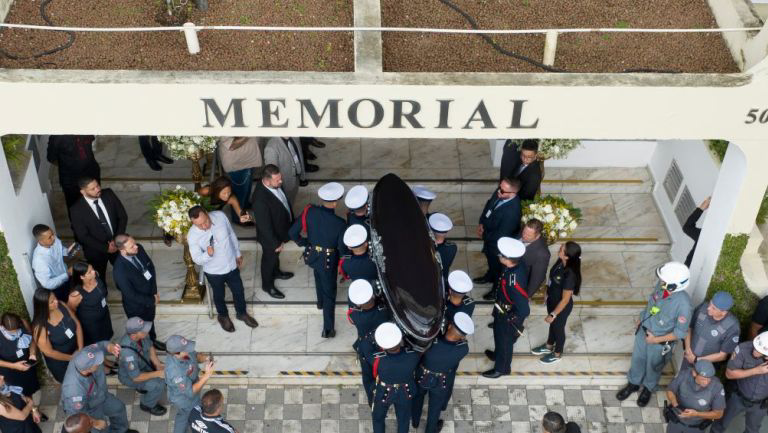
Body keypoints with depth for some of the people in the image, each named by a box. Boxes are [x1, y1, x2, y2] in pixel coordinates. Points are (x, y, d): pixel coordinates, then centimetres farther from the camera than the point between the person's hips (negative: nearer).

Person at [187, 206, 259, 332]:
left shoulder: (220, 216, -22)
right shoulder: (192, 236, -29)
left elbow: (231, 234, -3)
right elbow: (197, 259, -18)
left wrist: (238, 253, 8)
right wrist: (208, 254, -40)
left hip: (231, 265, 3)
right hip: (214, 272, -3)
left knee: (239, 291, 22)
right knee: (219, 295, 24)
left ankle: (242, 313, 51)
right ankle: (223, 316, 53)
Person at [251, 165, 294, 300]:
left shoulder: (275, 184, -18)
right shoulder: (261, 199, -43)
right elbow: (264, 226, -31)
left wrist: (291, 219, 16)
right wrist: (276, 243, -20)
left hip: (279, 231, 7)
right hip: (270, 236, -7)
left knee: (276, 255, 34)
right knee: (269, 259, 21)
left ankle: (276, 272, 61)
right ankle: (267, 285, 46)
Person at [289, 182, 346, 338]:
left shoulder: (310, 211, -22)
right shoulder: (340, 224, -30)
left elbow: (292, 232, -14)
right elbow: (342, 248, -17)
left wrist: (304, 243, 4)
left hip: (312, 255, 4)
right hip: (328, 260, -4)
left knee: (319, 278, 37)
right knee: (329, 293, 16)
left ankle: (320, 301, 65)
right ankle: (328, 329, 26)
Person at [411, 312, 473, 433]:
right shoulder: (463, 349, -37)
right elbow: (461, 341, -12)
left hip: (422, 377, 0)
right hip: (441, 383, 0)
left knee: (418, 398, 34)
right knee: (435, 407, 29)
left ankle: (415, 421, 59)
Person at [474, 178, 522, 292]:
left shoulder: (513, 211, -42)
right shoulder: (499, 193, -21)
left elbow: (501, 235, -31)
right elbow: (489, 204, 1)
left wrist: (484, 235, -16)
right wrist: (481, 223, -5)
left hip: (498, 244, -7)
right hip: (489, 236, 7)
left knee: (497, 266, 22)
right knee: (490, 258, 34)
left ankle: (498, 288, 49)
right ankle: (489, 276, 63)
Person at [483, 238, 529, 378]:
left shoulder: (513, 283, -44)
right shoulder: (516, 266, -18)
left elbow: (524, 310, -39)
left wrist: (509, 319, -20)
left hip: (507, 317, -7)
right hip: (503, 311, 7)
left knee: (504, 341, 21)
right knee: (500, 338, 33)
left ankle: (502, 368, 47)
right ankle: (499, 355, 61)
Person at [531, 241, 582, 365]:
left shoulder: (570, 275, -40)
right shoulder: (560, 262, -16)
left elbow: (565, 299, -28)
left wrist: (553, 314, -19)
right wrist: (547, 295, 17)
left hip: (561, 307, -7)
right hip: (552, 300, 7)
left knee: (558, 328, 20)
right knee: (552, 324, 31)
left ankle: (557, 354, 48)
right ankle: (549, 346, 58)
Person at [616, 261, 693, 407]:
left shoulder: (683, 303, -36)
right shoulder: (661, 285, -21)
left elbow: (681, 332, -23)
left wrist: (657, 340, -18)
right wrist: (641, 319, 6)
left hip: (660, 342, -4)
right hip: (643, 331, 5)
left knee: (653, 366, 23)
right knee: (637, 359, 26)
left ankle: (648, 389, 53)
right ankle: (633, 383, 54)